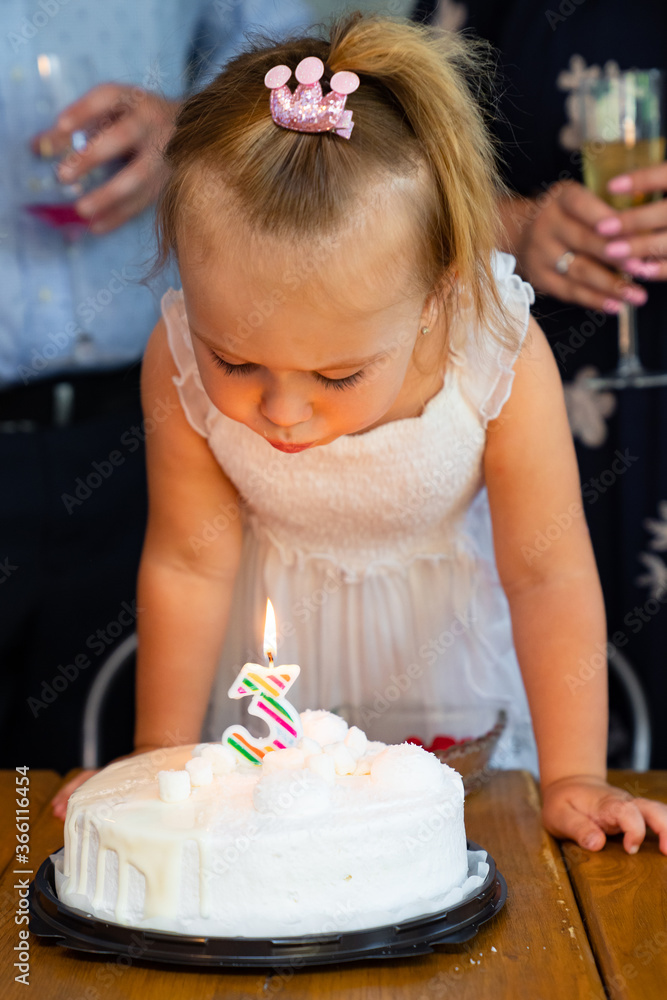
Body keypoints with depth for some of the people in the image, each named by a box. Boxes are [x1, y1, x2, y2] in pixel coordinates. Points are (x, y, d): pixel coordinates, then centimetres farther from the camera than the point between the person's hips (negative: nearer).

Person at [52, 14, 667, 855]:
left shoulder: (503, 357, -34)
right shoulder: (181, 362, -30)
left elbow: (548, 577, -24)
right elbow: (189, 563, -19)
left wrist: (572, 782, -24)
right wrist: (160, 764, -12)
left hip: (446, 639, 0)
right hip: (276, 646, 1)